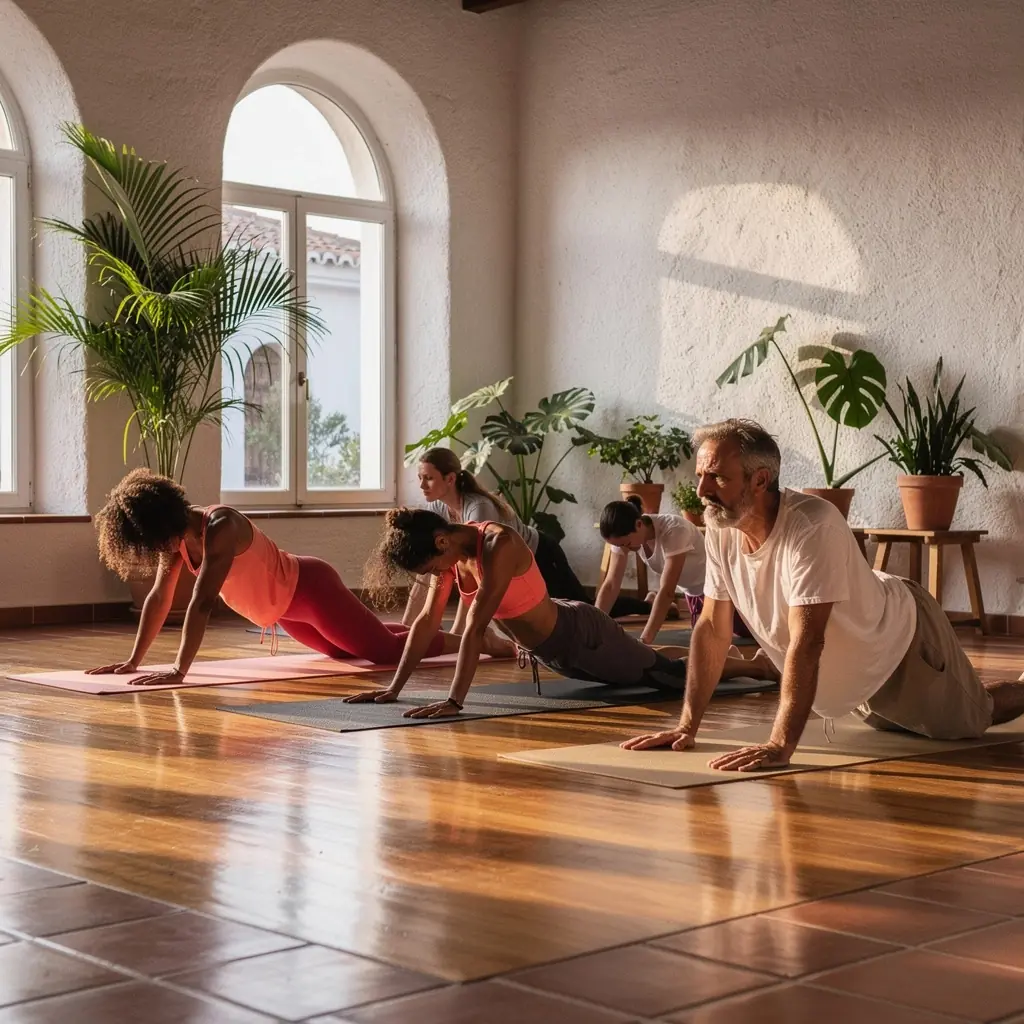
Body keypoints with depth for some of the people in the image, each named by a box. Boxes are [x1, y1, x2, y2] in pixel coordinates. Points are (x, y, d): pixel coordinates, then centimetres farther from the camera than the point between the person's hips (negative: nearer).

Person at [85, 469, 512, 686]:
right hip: (286, 604, 9)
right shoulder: (178, 534, -10)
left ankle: (484, 641, 21)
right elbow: (159, 597, -4)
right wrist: (133, 660, -9)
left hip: (311, 589, -9)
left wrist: (179, 670, -45)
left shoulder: (220, 527, -36)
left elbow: (202, 602, -42)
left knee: (389, 650, 3)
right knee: (344, 651, 30)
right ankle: (426, 627, 52)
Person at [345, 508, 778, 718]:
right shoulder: (452, 551, -12)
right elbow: (427, 621, -8)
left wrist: (455, 700, -43)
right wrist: (394, 688, -11)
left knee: (674, 675, 14)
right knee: (644, 668, 32)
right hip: (552, 652, 8)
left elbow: (475, 628, -41)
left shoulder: (498, 545, -36)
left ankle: (757, 665, 36)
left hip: (581, 637, -8)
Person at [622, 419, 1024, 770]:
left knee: (968, 720, 11)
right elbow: (712, 628, -12)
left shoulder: (813, 526, -41)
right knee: (884, 723, 31)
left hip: (902, 632, -7)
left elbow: (806, 642, -44)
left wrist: (780, 746, -48)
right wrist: (687, 726, -16)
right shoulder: (719, 530, -21)